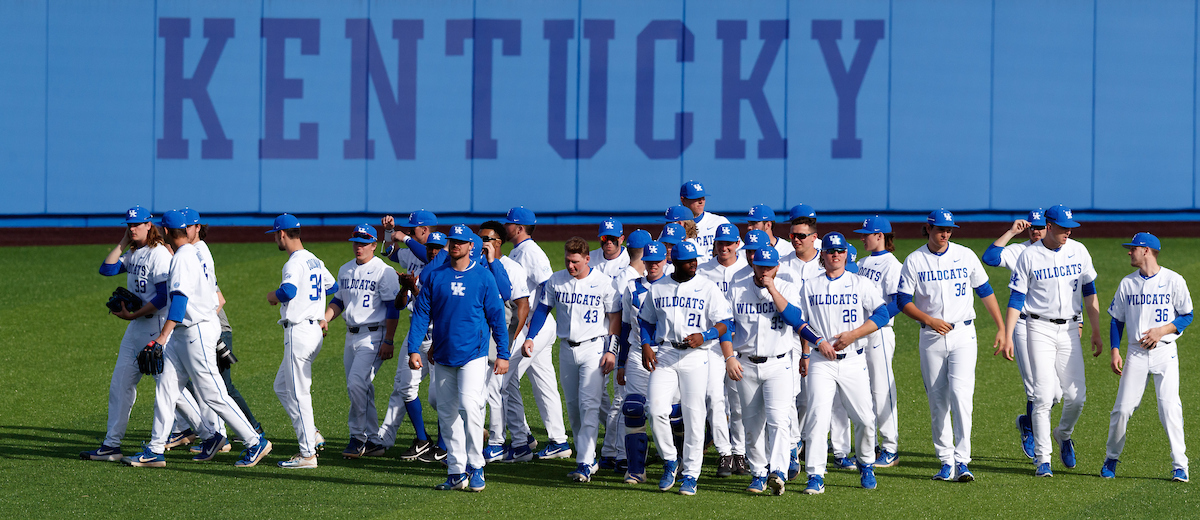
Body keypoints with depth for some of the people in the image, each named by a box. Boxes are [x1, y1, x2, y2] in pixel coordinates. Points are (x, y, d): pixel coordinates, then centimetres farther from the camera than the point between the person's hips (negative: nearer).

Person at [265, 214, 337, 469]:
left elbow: (289, 291, -32)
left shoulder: (295, 263, -14)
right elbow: (333, 287, 31)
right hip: (315, 329, 10)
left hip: (299, 331, -10)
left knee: (297, 393, -6)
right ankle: (310, 435, 13)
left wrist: (273, 295, -12)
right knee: (282, 387, 18)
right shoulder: (315, 261, 16)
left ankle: (308, 454, -5)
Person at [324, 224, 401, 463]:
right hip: (352, 336, 8)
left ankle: (358, 437, -10)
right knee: (358, 388, 8)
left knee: (357, 383, -19)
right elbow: (339, 300, 21)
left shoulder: (384, 272, -9)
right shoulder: (345, 270, 13)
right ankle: (373, 442, 15)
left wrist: (388, 341, -16)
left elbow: (393, 308, -11)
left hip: (374, 336, -8)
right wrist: (324, 319, 2)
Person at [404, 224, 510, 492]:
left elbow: (496, 316, 2)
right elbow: (421, 313, 6)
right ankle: (456, 472, 12)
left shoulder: (483, 276, 0)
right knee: (447, 414, 5)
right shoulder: (434, 276, 6)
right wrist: (413, 349, -3)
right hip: (443, 357, 4)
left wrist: (502, 354, -3)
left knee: (470, 406, -19)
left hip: (473, 354, -4)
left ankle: (476, 467, -10)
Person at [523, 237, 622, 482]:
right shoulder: (555, 281, 3)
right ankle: (588, 456, 21)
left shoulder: (604, 282, -7)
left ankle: (585, 464, -17)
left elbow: (615, 317, -3)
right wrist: (530, 337, -5)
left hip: (594, 347, -5)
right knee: (573, 406, 9)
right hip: (567, 349, 5)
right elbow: (542, 309, 8)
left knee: (589, 405, -14)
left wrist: (611, 350, -10)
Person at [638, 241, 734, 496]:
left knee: (694, 416, -2)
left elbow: (726, 323, -3)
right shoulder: (657, 288, 9)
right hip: (664, 355, 2)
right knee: (657, 409, -11)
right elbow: (645, 319, 19)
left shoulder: (708, 288, 1)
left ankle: (691, 475, 7)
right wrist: (646, 345, 3)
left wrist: (704, 336, -20)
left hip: (696, 356, -2)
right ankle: (669, 461, 11)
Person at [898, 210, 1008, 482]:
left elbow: (985, 291, 10)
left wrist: (1001, 329, 6)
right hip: (931, 337, 1)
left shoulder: (966, 256, 4)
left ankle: (962, 461, -17)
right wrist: (929, 319, -14)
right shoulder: (914, 261, 2)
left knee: (960, 393, -15)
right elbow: (903, 300, 1)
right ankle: (946, 461, 11)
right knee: (937, 400, 3)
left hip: (963, 335, -1)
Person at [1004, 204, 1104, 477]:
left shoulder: (1078, 251, 4)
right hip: (1040, 329, -3)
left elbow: (1089, 293, 11)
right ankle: (1043, 459, -3)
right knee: (1043, 395, -9)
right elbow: (1016, 299, -4)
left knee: (1076, 395, -1)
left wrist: (1096, 332, 9)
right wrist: (1007, 336, -11)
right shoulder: (1029, 256, -5)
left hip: (1069, 329, 3)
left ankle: (1063, 435, 30)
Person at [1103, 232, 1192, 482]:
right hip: (1136, 353, 3)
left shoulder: (1174, 280, 0)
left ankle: (1180, 465, -4)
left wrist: (1161, 331, -12)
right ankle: (1111, 458, 15)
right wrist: (1115, 351, 3)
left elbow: (1187, 316, 2)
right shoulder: (1127, 283, 10)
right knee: (1123, 408, -3)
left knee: (1169, 408, -12)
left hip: (1165, 351, -3)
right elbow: (1117, 319, 14)